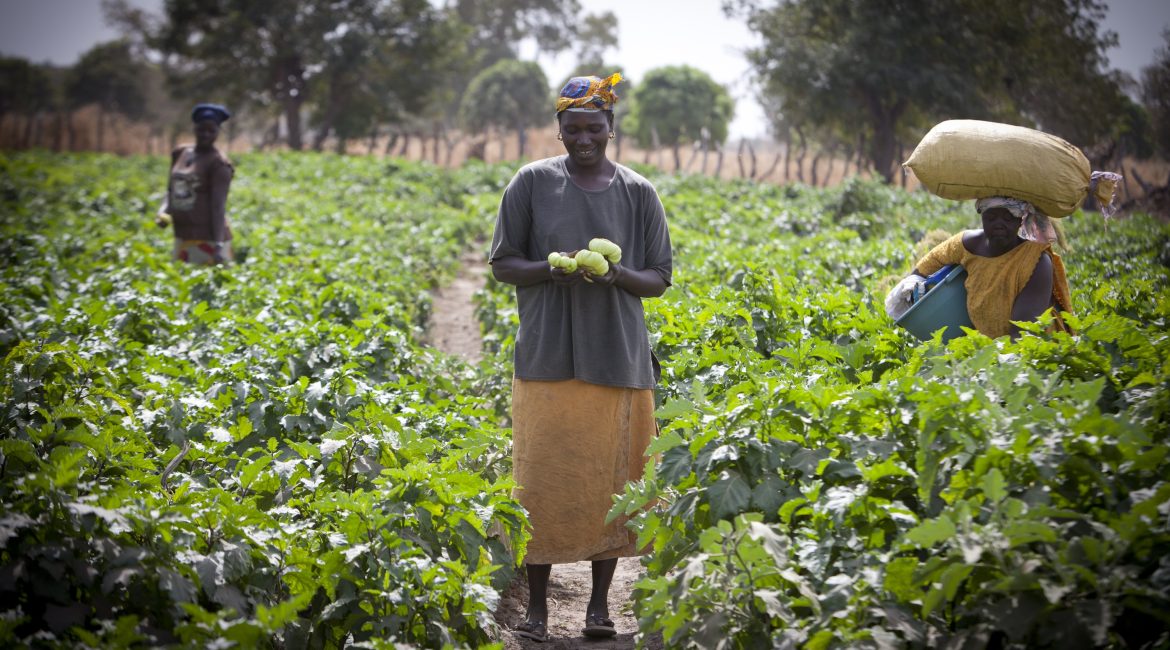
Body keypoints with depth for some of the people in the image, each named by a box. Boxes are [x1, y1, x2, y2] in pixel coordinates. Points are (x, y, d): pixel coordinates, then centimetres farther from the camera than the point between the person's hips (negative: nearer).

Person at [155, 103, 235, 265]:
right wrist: (163, 212, 0)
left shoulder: (218, 163, -10)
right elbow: (171, 191, 20)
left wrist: (219, 246, -24)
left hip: (208, 240, -7)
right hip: (182, 238, 7)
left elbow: (218, 206, -16)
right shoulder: (180, 154, 10)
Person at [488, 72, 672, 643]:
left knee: (610, 479, 3)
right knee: (543, 481, -1)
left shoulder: (639, 193, 5)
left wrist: (619, 274, -14)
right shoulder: (532, 183, 2)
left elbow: (659, 279, 7)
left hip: (618, 358, 1)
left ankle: (600, 602, 15)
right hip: (548, 357, -1)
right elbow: (502, 264, 5)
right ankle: (537, 605, 10)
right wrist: (551, 269, -14)